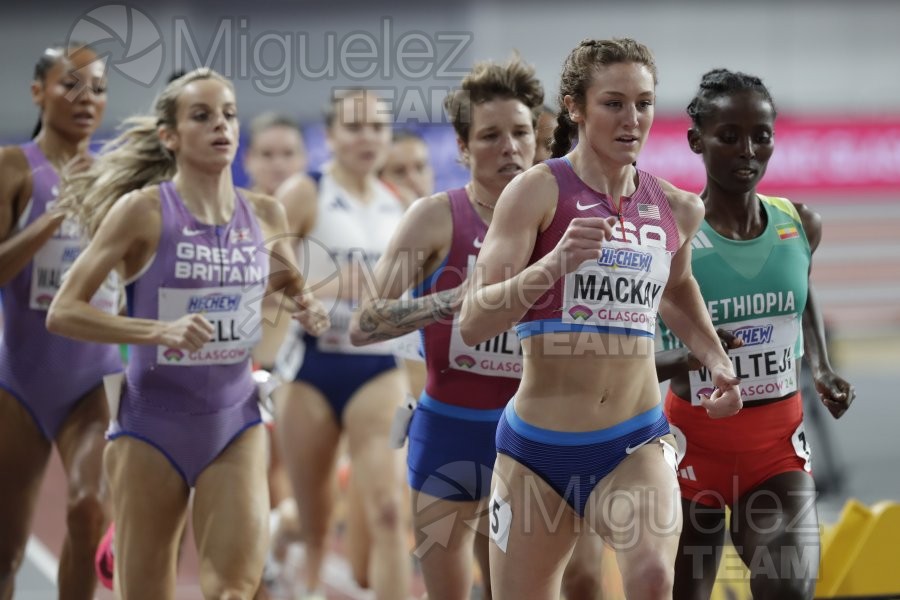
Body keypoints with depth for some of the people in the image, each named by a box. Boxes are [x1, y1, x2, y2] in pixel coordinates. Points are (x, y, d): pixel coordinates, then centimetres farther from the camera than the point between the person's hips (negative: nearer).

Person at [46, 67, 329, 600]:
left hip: (235, 418, 3)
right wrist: (160, 330, -24)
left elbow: (290, 281, 26)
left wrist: (308, 308, 2)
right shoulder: (143, 209, -10)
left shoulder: (265, 214, 3)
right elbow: (63, 312, -12)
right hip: (152, 421, -3)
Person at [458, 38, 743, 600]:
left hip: (637, 444, 2)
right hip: (537, 447, -2)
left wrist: (717, 361, 14)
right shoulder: (539, 190, -8)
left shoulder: (677, 209, 5)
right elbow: (473, 322, -17)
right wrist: (553, 264, -32)